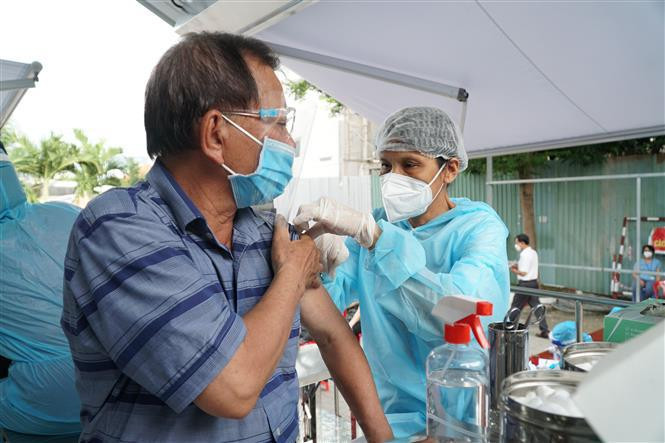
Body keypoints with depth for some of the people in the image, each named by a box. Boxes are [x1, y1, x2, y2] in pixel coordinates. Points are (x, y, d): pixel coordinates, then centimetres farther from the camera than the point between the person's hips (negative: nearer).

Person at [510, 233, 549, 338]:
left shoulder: (525, 254, -18)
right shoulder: (533, 252, 13)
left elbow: (523, 272, -20)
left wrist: (513, 270, -5)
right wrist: (517, 266, 8)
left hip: (525, 284, -9)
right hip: (534, 282, 9)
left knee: (515, 308, 3)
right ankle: (544, 331, 10)